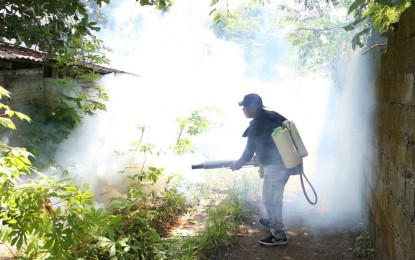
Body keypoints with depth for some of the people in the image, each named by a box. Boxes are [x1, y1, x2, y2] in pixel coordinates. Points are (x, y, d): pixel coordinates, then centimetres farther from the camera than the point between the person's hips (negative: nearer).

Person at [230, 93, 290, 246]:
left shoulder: (256, 125, -15)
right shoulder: (273, 116, 8)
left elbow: (250, 150, -6)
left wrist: (238, 164, 12)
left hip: (274, 166, -9)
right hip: (287, 162, 9)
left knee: (269, 199, 0)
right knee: (275, 197, 25)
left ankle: (279, 236, 6)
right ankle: (274, 222, 42)